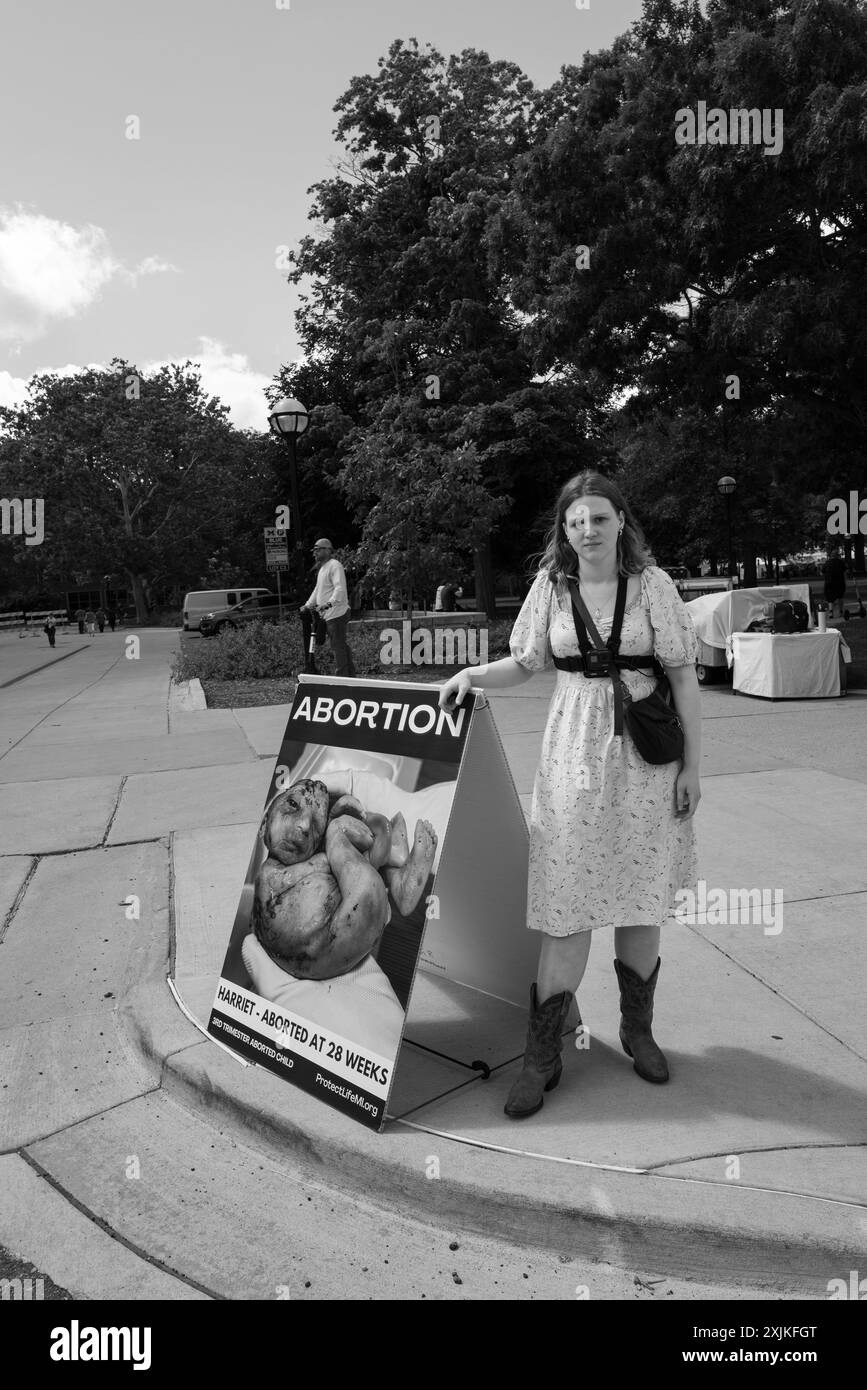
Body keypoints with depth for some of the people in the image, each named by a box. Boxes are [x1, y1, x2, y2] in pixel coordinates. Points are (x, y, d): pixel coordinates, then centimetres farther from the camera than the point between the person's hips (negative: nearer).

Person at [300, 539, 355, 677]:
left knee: (338, 645, -10)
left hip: (336, 613, -10)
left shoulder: (335, 565, -11)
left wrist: (329, 603, -36)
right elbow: (318, 590, 29)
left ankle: (342, 677, -9)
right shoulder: (323, 567, 22)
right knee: (341, 645, 12)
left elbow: (340, 589, -23)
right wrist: (308, 605, 19)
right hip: (329, 615, 10)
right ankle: (350, 673, 17)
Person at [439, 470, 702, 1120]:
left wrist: (692, 766, -3)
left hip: (646, 756, 0)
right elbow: (525, 663, 12)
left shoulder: (652, 584, -4)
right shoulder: (551, 585, 2)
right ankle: (543, 1055, 12)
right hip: (574, 755, 1)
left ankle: (638, 1028, 33)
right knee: (568, 903, 0)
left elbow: (683, 677, -2)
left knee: (642, 897, 10)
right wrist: (474, 673, -7)